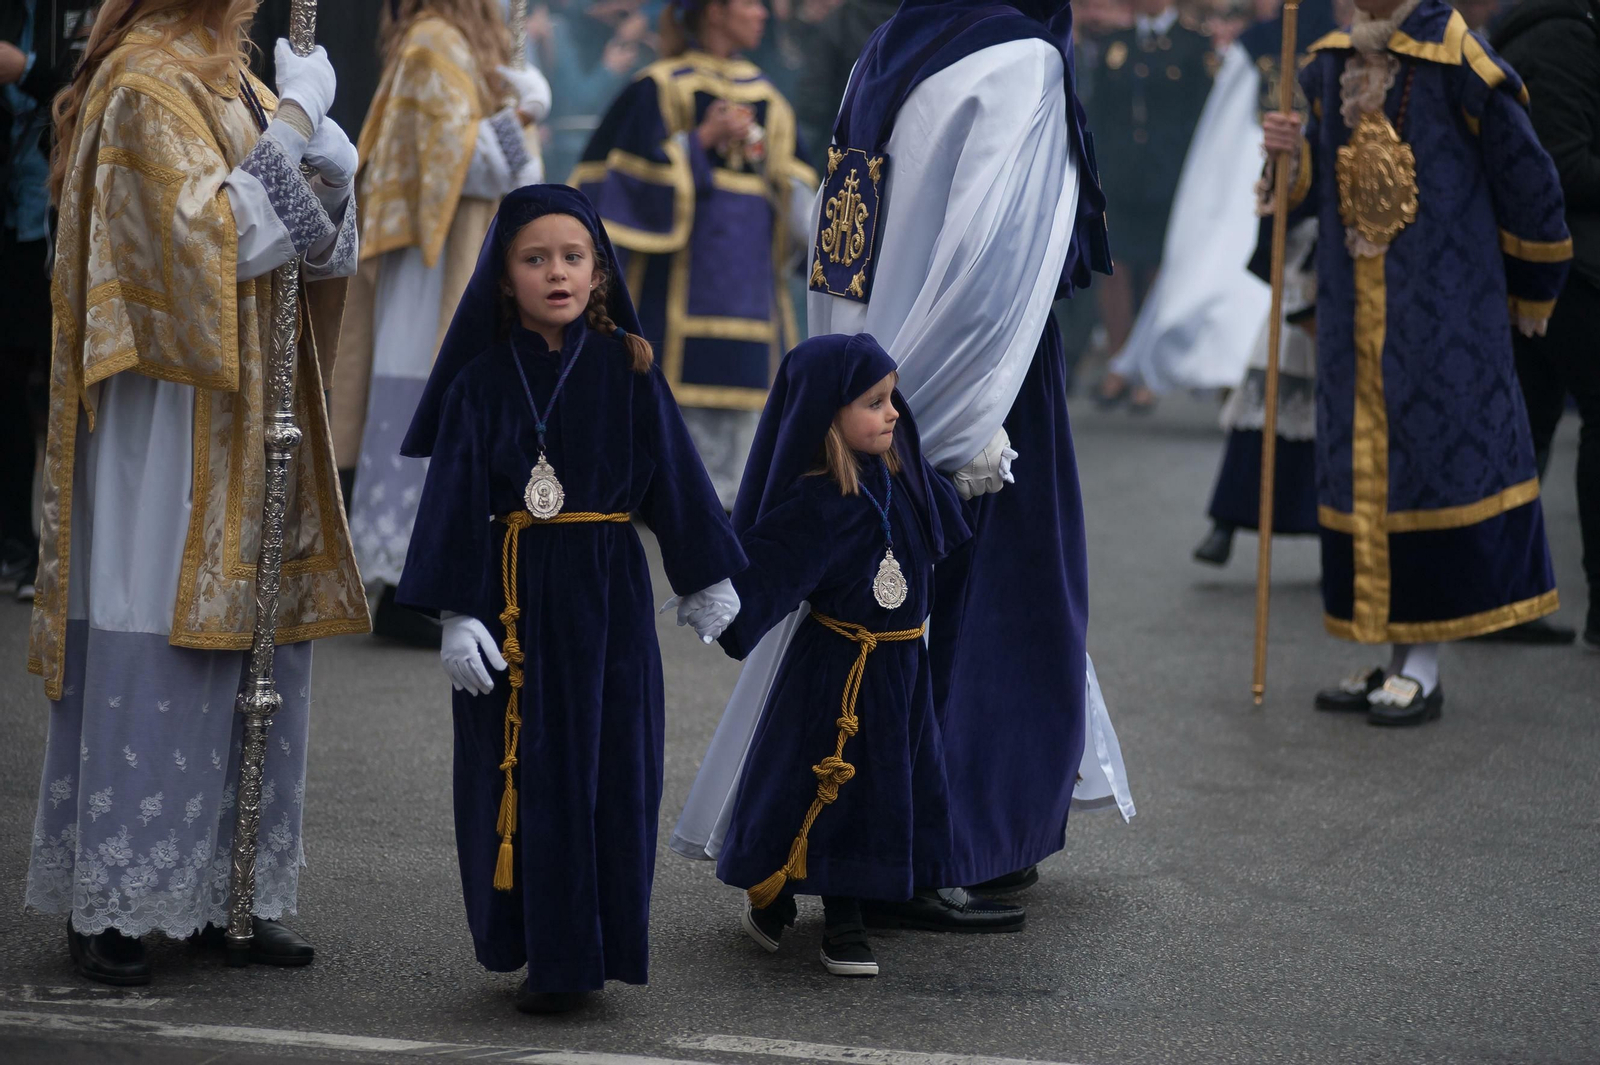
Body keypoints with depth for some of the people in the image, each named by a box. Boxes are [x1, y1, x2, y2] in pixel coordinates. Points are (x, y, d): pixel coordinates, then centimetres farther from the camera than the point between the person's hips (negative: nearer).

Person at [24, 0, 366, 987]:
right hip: (170, 419, -8)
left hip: (251, 422, 8)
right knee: (152, 654, -6)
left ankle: (232, 893, 14)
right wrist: (297, 120, -15)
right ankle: (107, 905, 2)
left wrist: (333, 170, -10)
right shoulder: (146, 90, -10)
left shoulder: (239, 86, 15)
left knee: (257, 654, 7)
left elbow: (325, 254, 10)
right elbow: (218, 235, -21)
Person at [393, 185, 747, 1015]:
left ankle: (590, 947, 12)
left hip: (607, 594, 0)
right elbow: (456, 498, -3)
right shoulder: (483, 379, -2)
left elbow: (673, 475, 8)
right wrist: (456, 612, -9)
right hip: (513, 594, 0)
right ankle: (543, 948, 12)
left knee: (607, 771, 2)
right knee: (525, 772, 2)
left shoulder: (628, 368, 0)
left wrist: (707, 579, 12)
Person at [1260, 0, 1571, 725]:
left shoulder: (1457, 64, -10)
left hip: (1439, 309, -7)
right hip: (1354, 310, 7)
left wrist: (1532, 291, 6)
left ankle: (1423, 670, 1)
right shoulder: (1331, 66, 10)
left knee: (1433, 450, -5)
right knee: (1364, 466, 8)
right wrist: (1293, 154, -6)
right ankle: (1395, 656, 16)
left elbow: (1527, 182, -3)